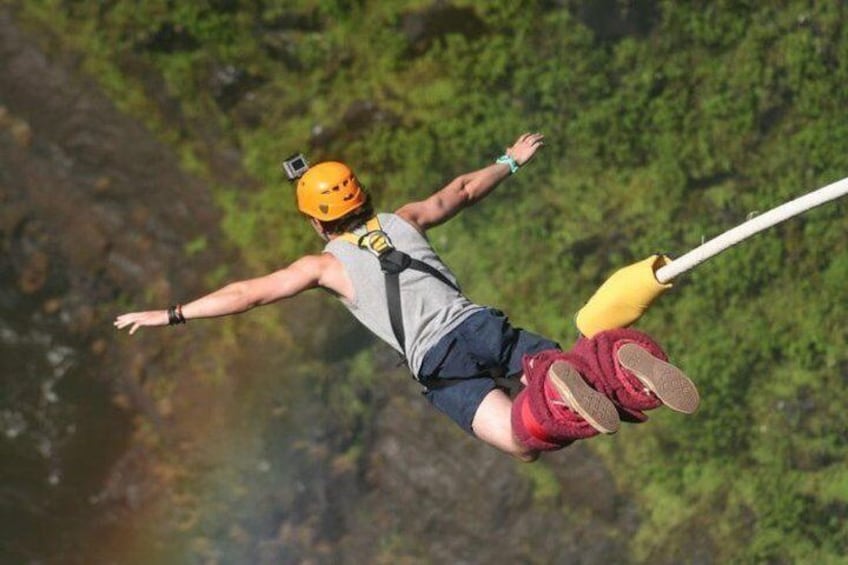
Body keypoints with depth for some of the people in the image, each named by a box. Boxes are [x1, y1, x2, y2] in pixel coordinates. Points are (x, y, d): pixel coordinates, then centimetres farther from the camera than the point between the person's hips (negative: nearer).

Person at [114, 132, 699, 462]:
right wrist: (510, 161, 57)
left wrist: (171, 314, 17)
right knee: (574, 370, -1)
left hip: (438, 360, -4)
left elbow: (248, 293, 11)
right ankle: (616, 365, -39)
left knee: (524, 440, -19)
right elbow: (461, 191, 38)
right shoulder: (404, 220, 24)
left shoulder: (326, 263, 13)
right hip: (483, 323, 4)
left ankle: (553, 394, -55)